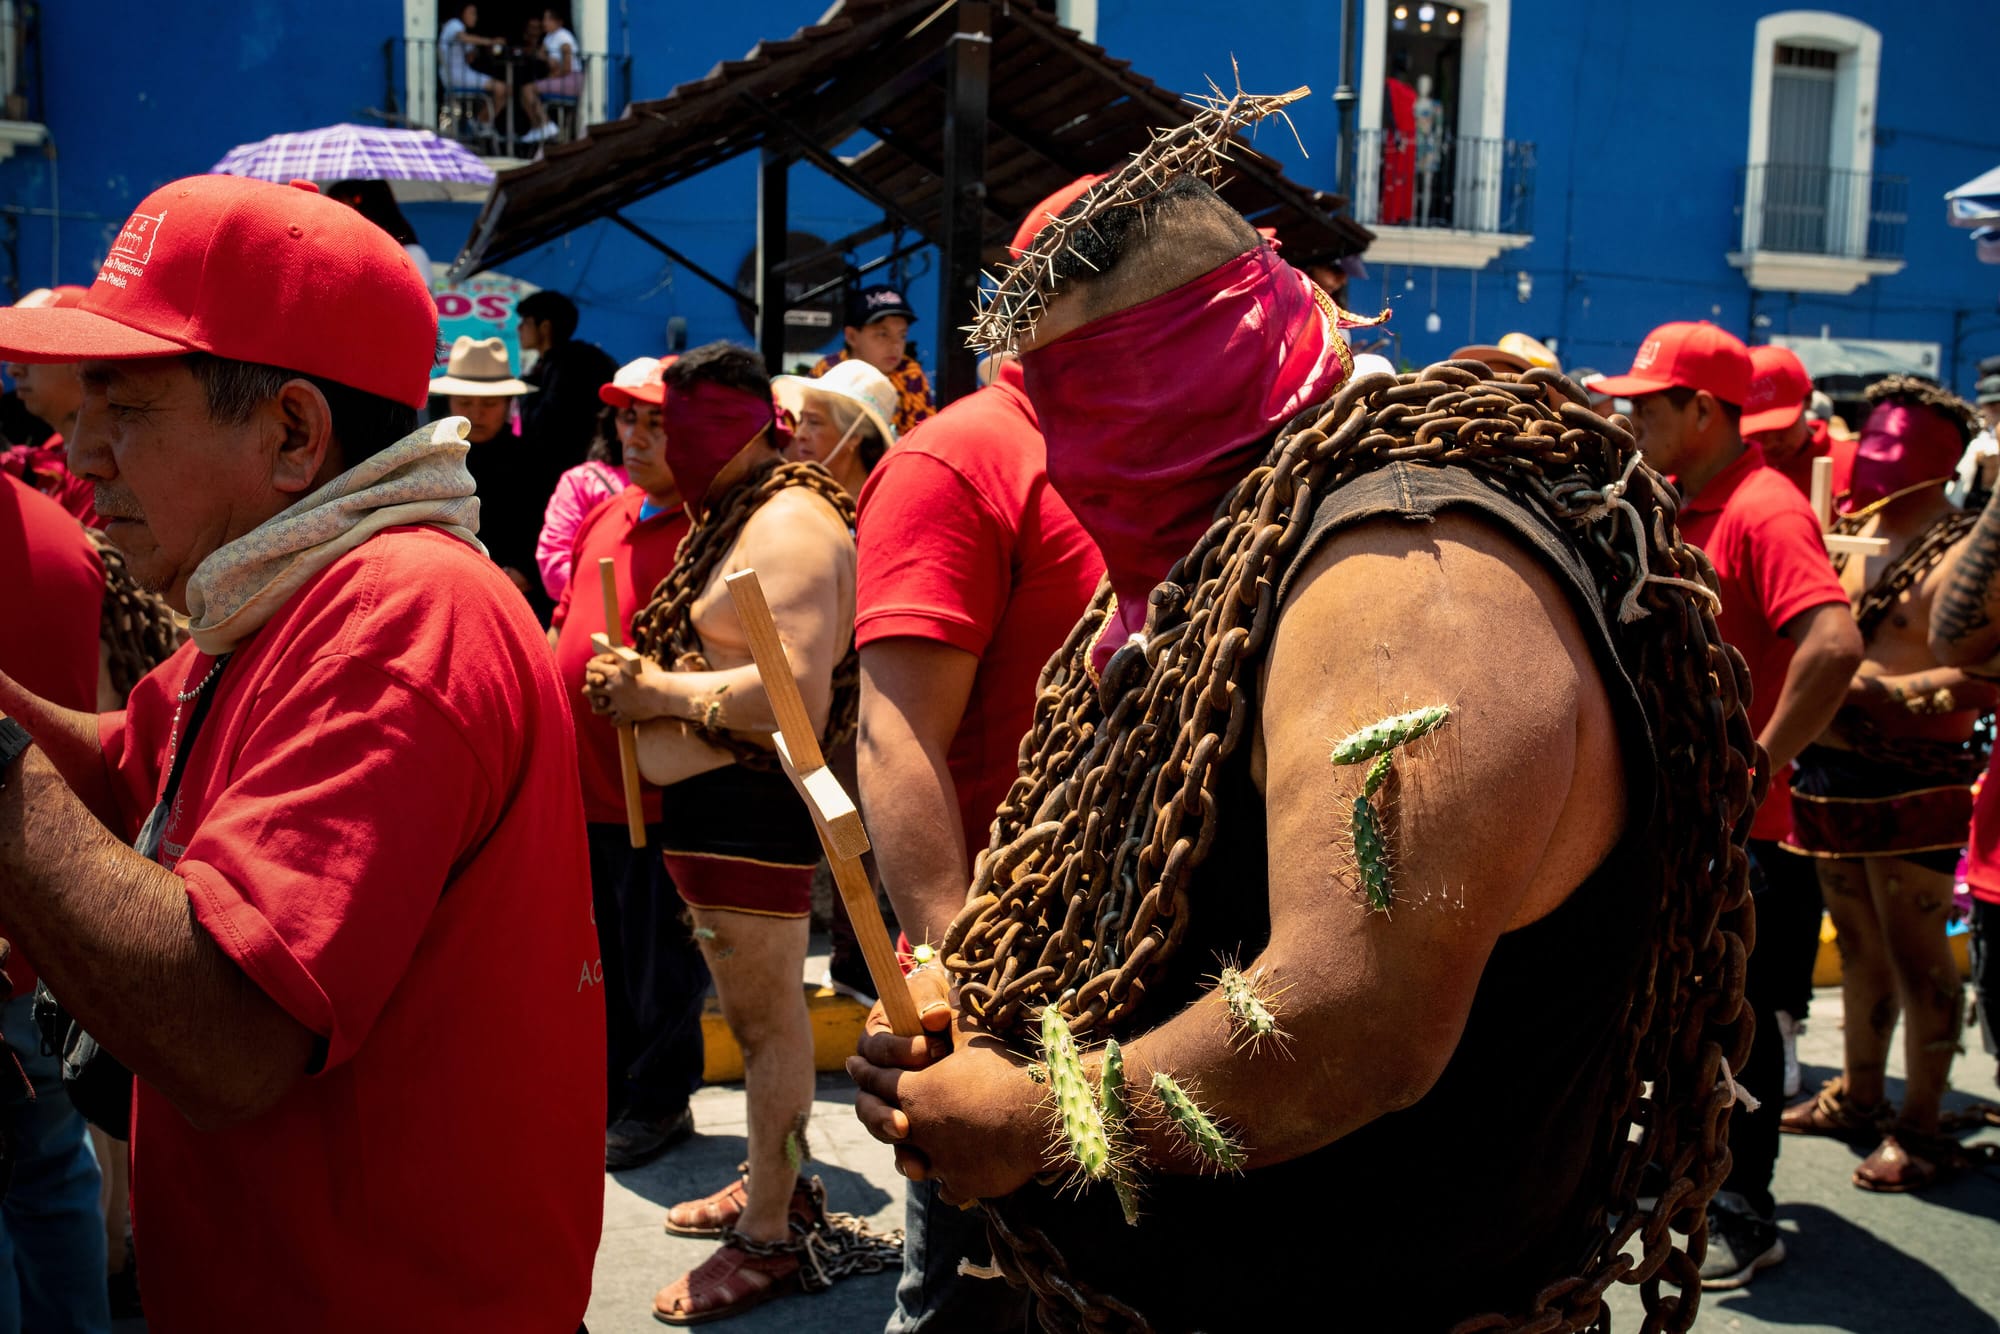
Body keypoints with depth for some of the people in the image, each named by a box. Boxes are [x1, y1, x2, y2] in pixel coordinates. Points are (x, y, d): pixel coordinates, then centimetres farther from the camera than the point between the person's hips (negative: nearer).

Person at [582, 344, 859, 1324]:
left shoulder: (790, 525, -15)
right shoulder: (730, 516, 17)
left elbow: (796, 696, -25)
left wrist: (661, 692, -16)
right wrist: (639, 684, 10)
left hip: (753, 803, -10)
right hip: (708, 801, 10)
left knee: (766, 1016, -1)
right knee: (754, 1009, 18)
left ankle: (770, 1238, 9)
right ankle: (777, 1182, 32)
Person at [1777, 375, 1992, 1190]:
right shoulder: (1861, 533, 12)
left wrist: (1873, 691, -24)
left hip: (1910, 785, -8)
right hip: (1834, 772, 8)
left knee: (1915, 956, 0)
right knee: (1858, 946, 18)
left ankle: (1920, 1129, 10)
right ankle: (1859, 1097, 32)